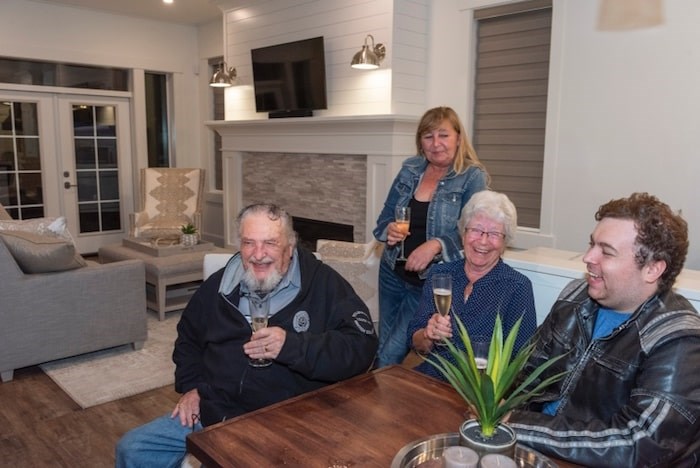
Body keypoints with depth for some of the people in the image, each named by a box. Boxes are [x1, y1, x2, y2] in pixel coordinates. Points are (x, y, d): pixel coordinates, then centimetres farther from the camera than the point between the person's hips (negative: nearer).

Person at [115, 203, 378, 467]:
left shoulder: (324, 284, -7)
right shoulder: (219, 285, 9)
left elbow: (362, 347, -17)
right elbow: (188, 338, 25)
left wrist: (290, 346, -26)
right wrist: (191, 385, 10)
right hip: (212, 413, 5)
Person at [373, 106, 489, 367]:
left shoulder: (473, 177, -10)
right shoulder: (409, 170, 3)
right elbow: (385, 216, 8)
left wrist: (436, 244, -31)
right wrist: (389, 229, -14)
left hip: (431, 281, -5)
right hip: (393, 273, 5)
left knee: (390, 356, -2)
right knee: (383, 350, 18)